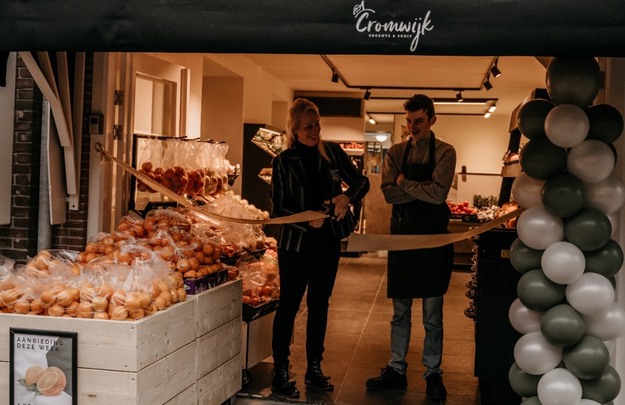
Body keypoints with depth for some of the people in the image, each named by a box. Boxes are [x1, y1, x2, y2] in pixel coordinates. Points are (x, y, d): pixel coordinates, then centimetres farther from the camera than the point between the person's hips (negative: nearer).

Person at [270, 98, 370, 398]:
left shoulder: (332, 152, 3)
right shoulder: (284, 161, -5)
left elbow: (361, 181, 5)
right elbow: (278, 208, -8)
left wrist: (347, 196, -17)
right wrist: (307, 221, -24)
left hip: (328, 241, 4)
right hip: (295, 242, -4)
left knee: (320, 305, 12)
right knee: (289, 305, 1)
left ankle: (314, 369, 25)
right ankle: (280, 373, 10)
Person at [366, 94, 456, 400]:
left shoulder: (444, 152, -3)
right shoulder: (396, 152, 7)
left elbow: (438, 194, -17)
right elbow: (388, 192, -6)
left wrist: (404, 183, -8)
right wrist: (422, 191, -14)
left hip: (433, 238, -3)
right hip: (401, 235, 3)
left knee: (433, 315, 7)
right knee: (400, 312, 12)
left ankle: (433, 373, 19)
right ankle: (396, 370, 23)